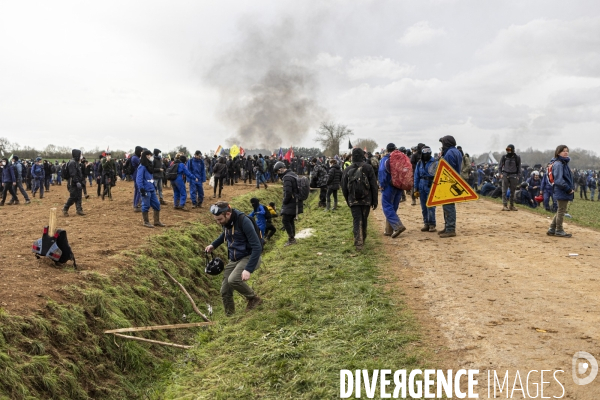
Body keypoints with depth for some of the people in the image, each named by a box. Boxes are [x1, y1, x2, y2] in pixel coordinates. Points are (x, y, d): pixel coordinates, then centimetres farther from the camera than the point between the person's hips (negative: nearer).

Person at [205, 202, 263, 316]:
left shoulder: (244, 222, -26)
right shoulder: (226, 221, -3)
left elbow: (257, 247, -27)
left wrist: (248, 269, -31)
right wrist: (213, 245, 10)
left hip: (249, 257, -7)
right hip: (234, 259, 7)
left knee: (233, 280, -30)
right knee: (225, 291, 3)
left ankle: (254, 299, -5)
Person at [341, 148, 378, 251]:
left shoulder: (348, 170, 2)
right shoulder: (368, 167, -4)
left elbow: (344, 187, 7)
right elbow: (374, 186, -5)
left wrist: (348, 200, 17)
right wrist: (375, 201, 1)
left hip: (353, 200, 0)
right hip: (366, 200, 0)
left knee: (357, 221, -2)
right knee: (364, 220, 14)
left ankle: (358, 242, -16)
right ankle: (363, 239, 28)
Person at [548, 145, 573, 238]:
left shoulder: (564, 163, 15)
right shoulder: (558, 164, -16)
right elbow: (559, 180, -22)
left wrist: (572, 188, 9)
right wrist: (568, 189, -19)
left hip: (566, 192, 10)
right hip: (562, 192, -10)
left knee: (560, 211, 15)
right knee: (561, 211, 0)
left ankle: (552, 229, 21)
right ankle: (559, 230, 10)